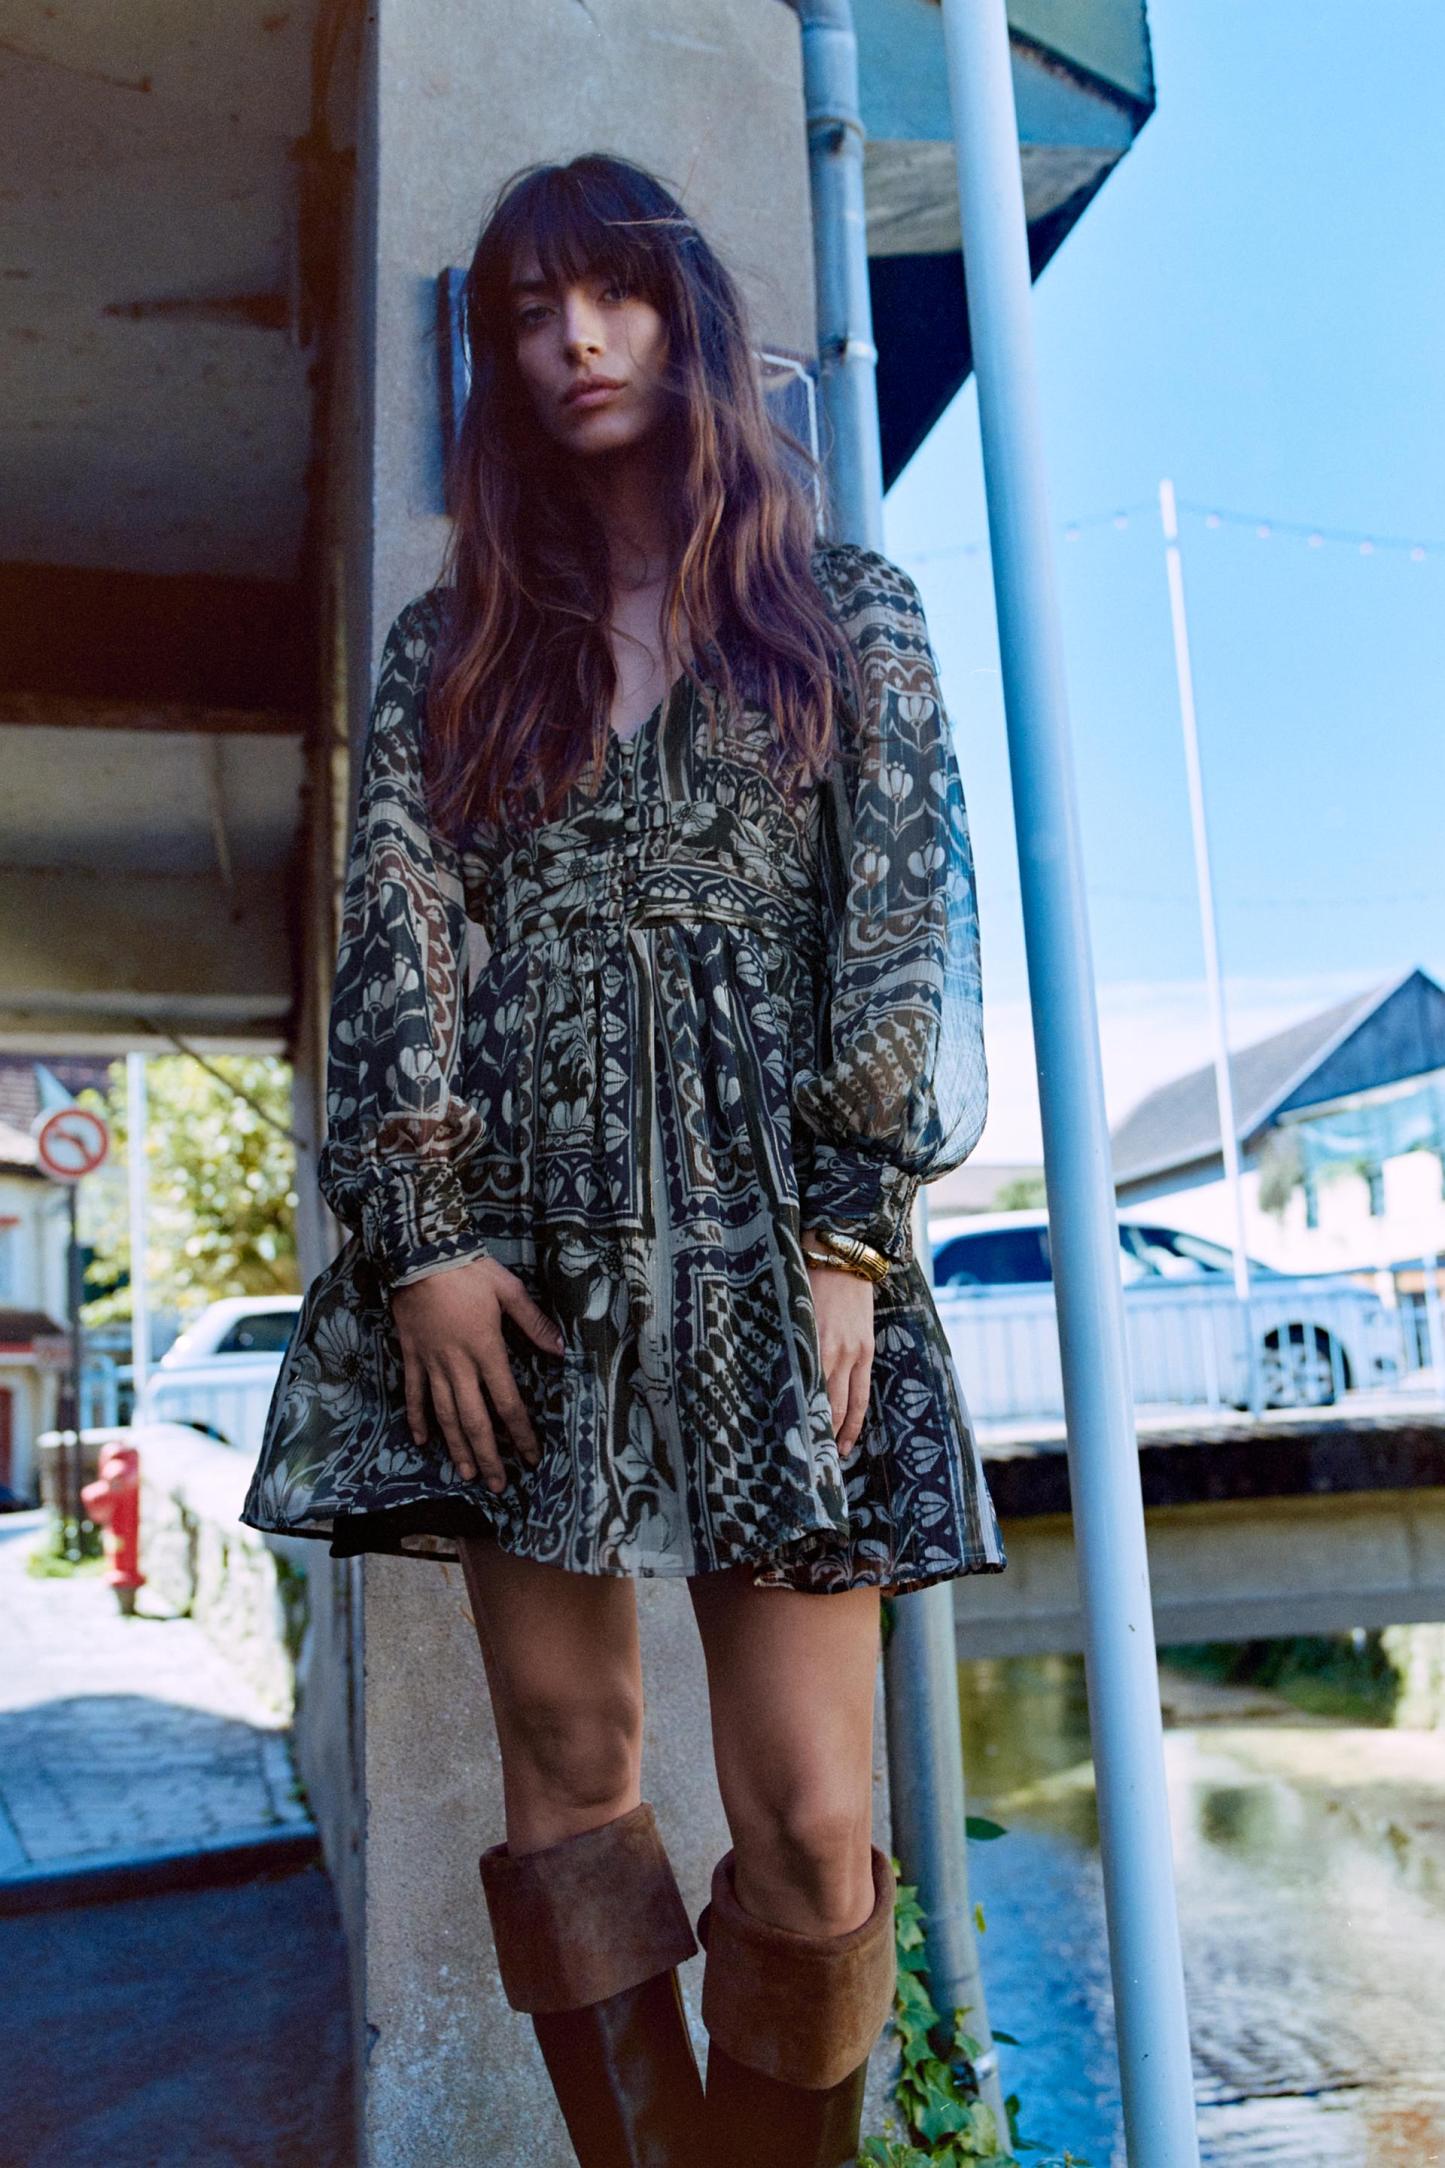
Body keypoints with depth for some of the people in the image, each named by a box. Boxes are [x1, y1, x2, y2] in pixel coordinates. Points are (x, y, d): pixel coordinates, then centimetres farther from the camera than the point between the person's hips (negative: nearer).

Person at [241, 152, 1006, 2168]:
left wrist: (850, 1240, -7)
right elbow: (398, 939, 5)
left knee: (809, 1817, -4)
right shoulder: (451, 646, 15)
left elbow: (900, 929, 3)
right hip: (520, 1247, 2)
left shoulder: (849, 613, 12)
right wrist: (421, 1237, -6)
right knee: (565, 1764, 5)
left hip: (772, 1245, -1)